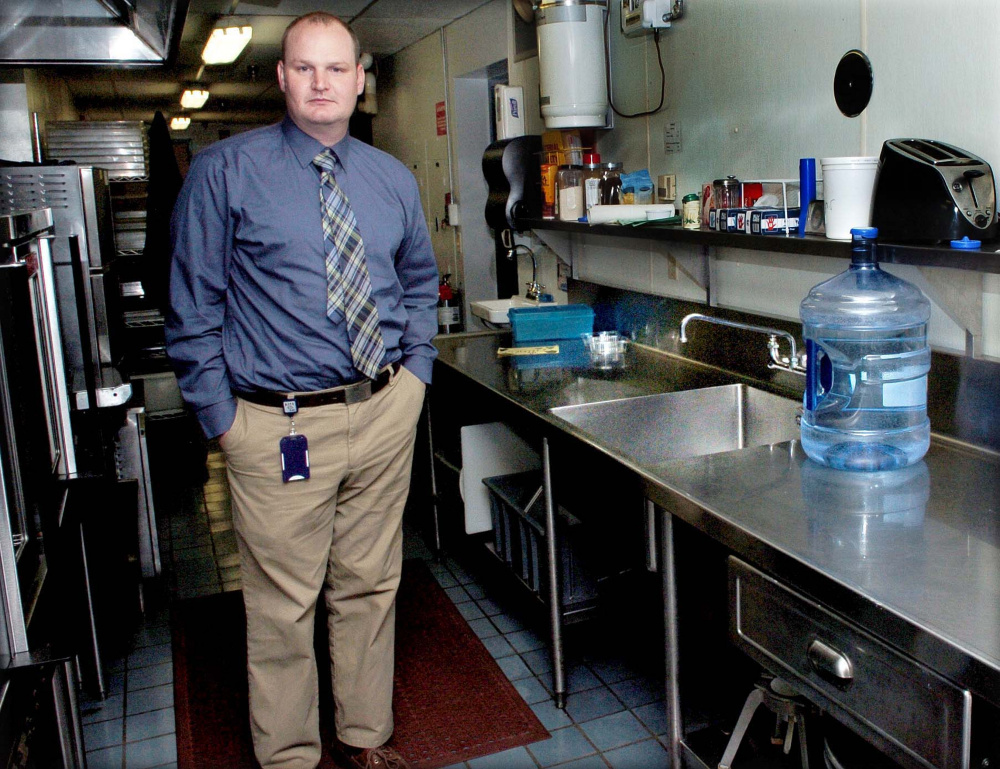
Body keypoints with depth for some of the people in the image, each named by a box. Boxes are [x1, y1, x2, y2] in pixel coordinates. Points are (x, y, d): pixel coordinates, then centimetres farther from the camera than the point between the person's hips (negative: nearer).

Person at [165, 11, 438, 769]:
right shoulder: (225, 171, -4)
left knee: (371, 587, 16)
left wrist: (415, 370, 8)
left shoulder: (393, 179, 9)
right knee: (284, 607, 7)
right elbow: (193, 304, -2)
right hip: (281, 426, -4)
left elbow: (421, 282, 21)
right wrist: (221, 415, -6)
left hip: (385, 413, 4)